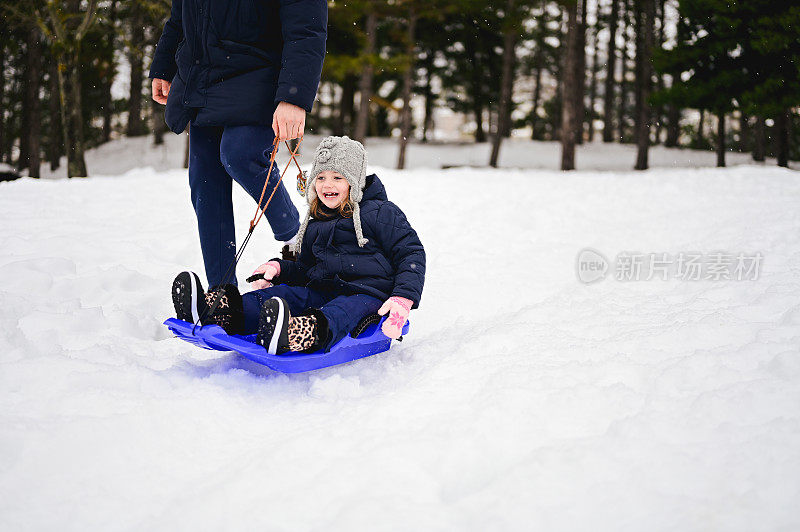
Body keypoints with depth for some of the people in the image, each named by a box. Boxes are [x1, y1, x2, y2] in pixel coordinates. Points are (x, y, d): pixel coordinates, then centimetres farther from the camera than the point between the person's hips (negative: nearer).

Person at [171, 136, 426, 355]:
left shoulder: (380, 213, 4)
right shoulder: (314, 227, 24)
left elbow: (411, 253, -2)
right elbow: (306, 270, 32)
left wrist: (402, 299, -18)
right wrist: (279, 269, 8)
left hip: (368, 295, -6)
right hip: (323, 292, 6)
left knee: (342, 311, -40)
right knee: (283, 292, -22)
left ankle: (295, 336, -74)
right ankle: (215, 312, -49)